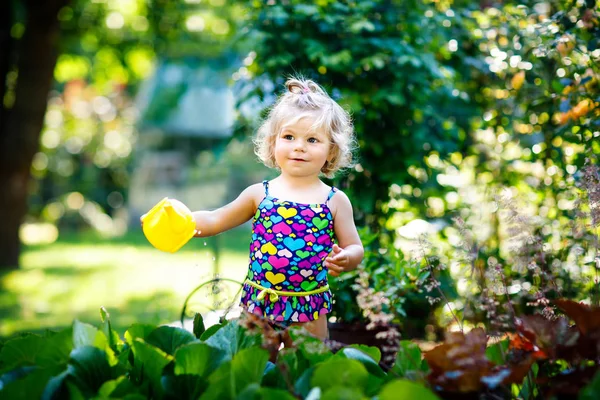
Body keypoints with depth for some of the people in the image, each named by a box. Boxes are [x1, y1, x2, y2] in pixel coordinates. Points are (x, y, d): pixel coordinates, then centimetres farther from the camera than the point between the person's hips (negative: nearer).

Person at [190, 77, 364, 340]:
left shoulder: (335, 201, -2)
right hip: (257, 306, 1)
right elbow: (215, 221, 7)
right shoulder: (259, 194, 0)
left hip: (308, 310, -1)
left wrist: (345, 259, -20)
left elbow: (355, 248, 2)